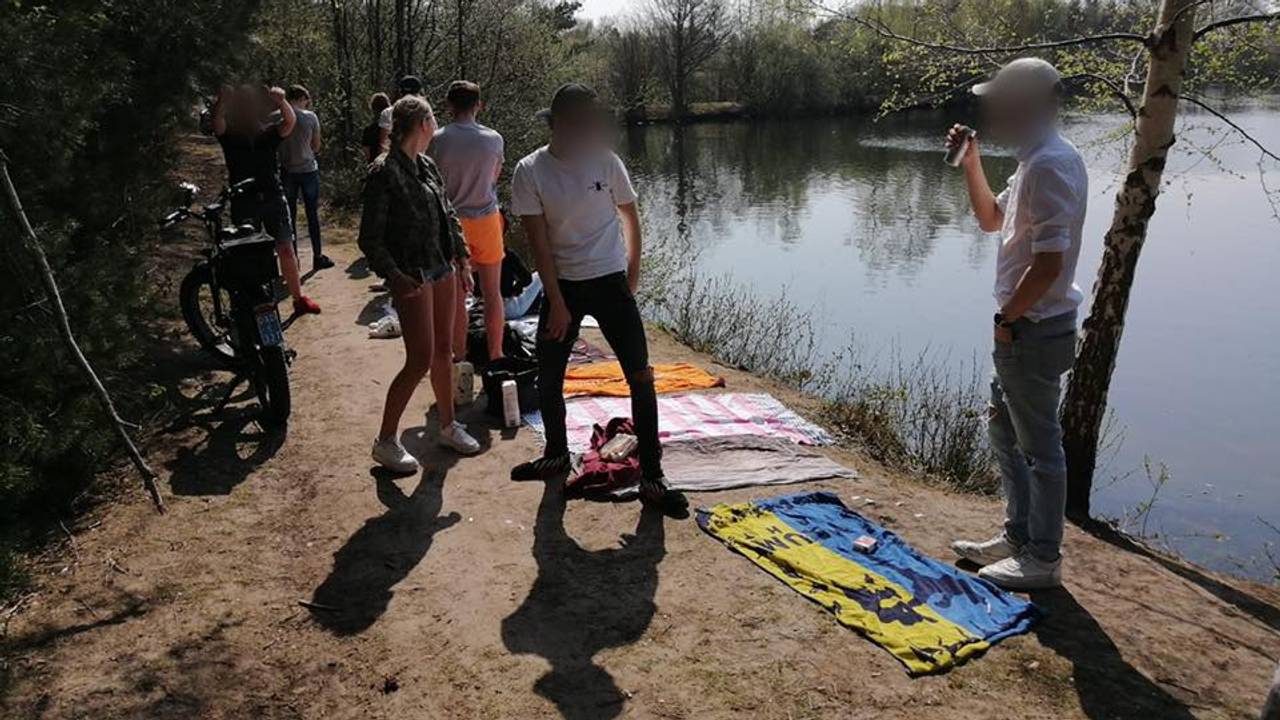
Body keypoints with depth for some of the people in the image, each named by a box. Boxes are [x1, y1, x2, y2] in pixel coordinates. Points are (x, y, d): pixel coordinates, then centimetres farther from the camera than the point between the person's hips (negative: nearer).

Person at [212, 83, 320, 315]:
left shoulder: (268, 135, 6)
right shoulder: (230, 138, 3)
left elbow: (290, 122, -11)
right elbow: (217, 123, -18)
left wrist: (281, 101, -30)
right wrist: (223, 100, -35)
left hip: (273, 198, 1)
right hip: (243, 202, -1)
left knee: (286, 249, 3)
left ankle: (298, 298, 12)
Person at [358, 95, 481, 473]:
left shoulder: (426, 166, 9)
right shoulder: (383, 173, -15)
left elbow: (447, 214, 20)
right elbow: (370, 239, -15)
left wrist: (460, 254, 15)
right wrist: (393, 276, -26)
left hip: (441, 269, 8)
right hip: (412, 277, -8)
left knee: (443, 352, 15)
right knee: (420, 361, -7)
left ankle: (448, 427, 31)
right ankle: (385, 441, 7)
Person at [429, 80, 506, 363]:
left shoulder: (437, 140, -10)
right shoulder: (493, 139, -6)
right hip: (486, 220, 1)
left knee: (457, 295, 9)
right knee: (492, 293, 11)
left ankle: (460, 356, 17)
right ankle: (495, 355, 18)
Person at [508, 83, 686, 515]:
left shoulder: (605, 160, -5)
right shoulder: (530, 172, -8)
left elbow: (630, 214, 10)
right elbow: (539, 241, -10)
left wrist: (633, 269, 4)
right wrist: (557, 303, -12)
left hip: (611, 282, 0)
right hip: (562, 285, 0)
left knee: (641, 376, -6)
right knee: (548, 378, 10)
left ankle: (651, 477, 3)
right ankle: (556, 454, 35)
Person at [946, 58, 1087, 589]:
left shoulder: (1050, 166, -21)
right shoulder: (1035, 160, 12)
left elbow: (1048, 263, -26)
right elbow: (991, 219, 24)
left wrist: (1006, 318, -14)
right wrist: (970, 160, 14)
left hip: (1034, 331, -11)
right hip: (1024, 327, 11)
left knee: (1039, 445, 1)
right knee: (1005, 430, 21)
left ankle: (1043, 559, 16)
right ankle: (1018, 536, 35)